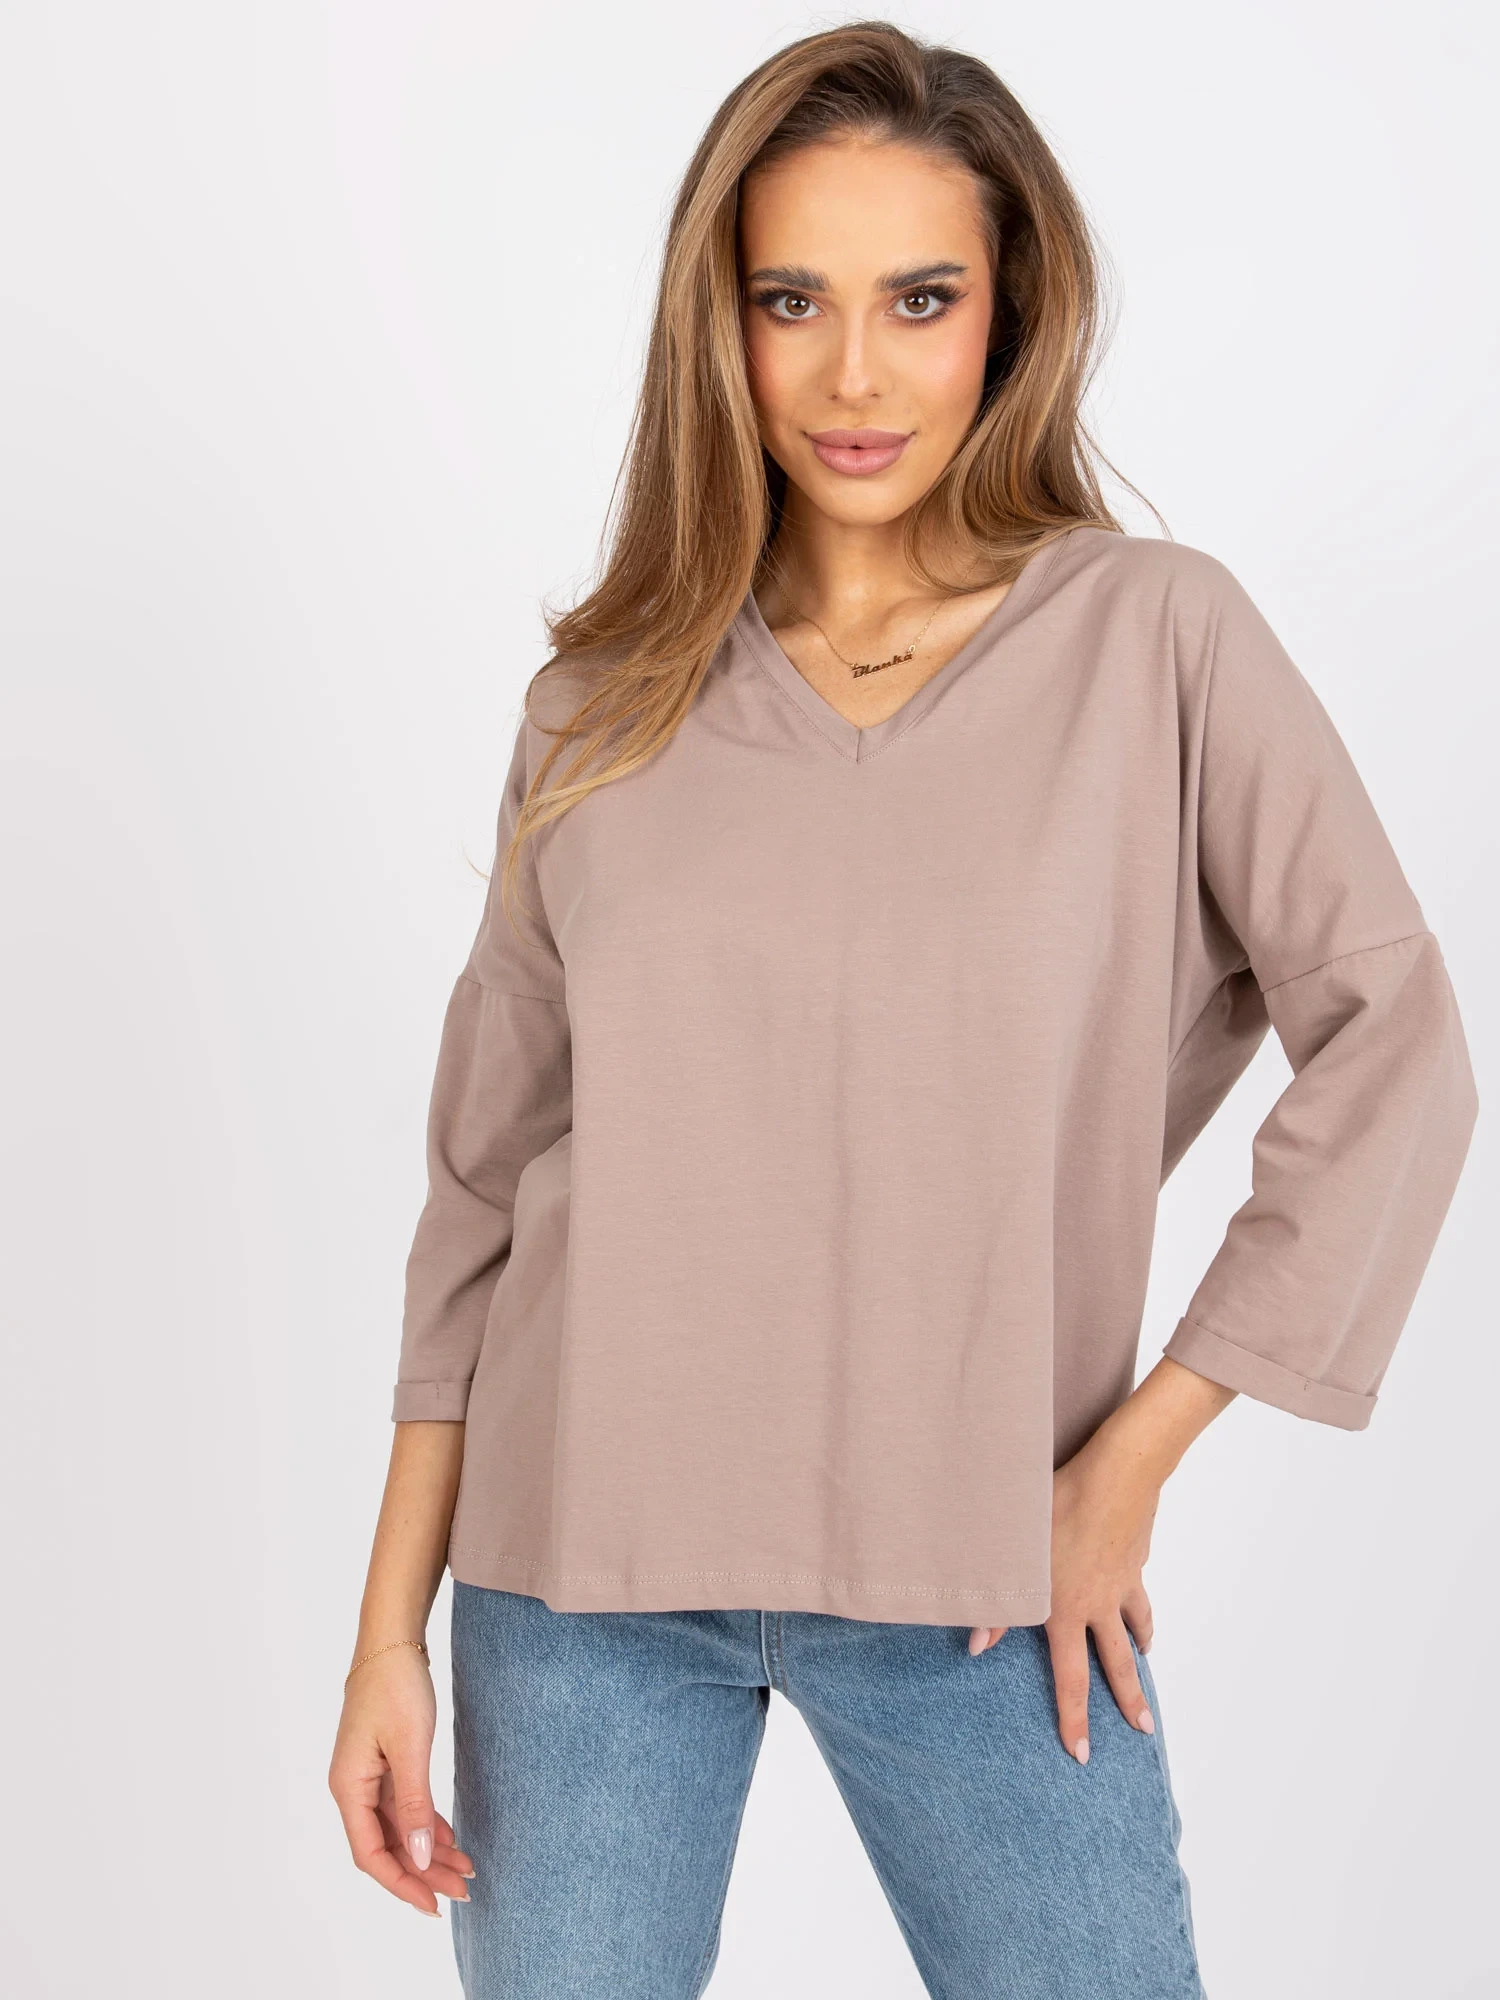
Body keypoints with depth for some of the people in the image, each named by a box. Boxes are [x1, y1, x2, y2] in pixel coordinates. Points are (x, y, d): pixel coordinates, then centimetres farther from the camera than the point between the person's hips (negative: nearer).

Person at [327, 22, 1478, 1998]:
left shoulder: (1157, 639, -4)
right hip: (587, 1555, 2)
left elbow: (1393, 1053, -7)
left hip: (979, 1574, -1)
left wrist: (1134, 1459, -8)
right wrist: (392, 1626, 3)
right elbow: (488, 1169, 4)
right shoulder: (607, 703, 2)